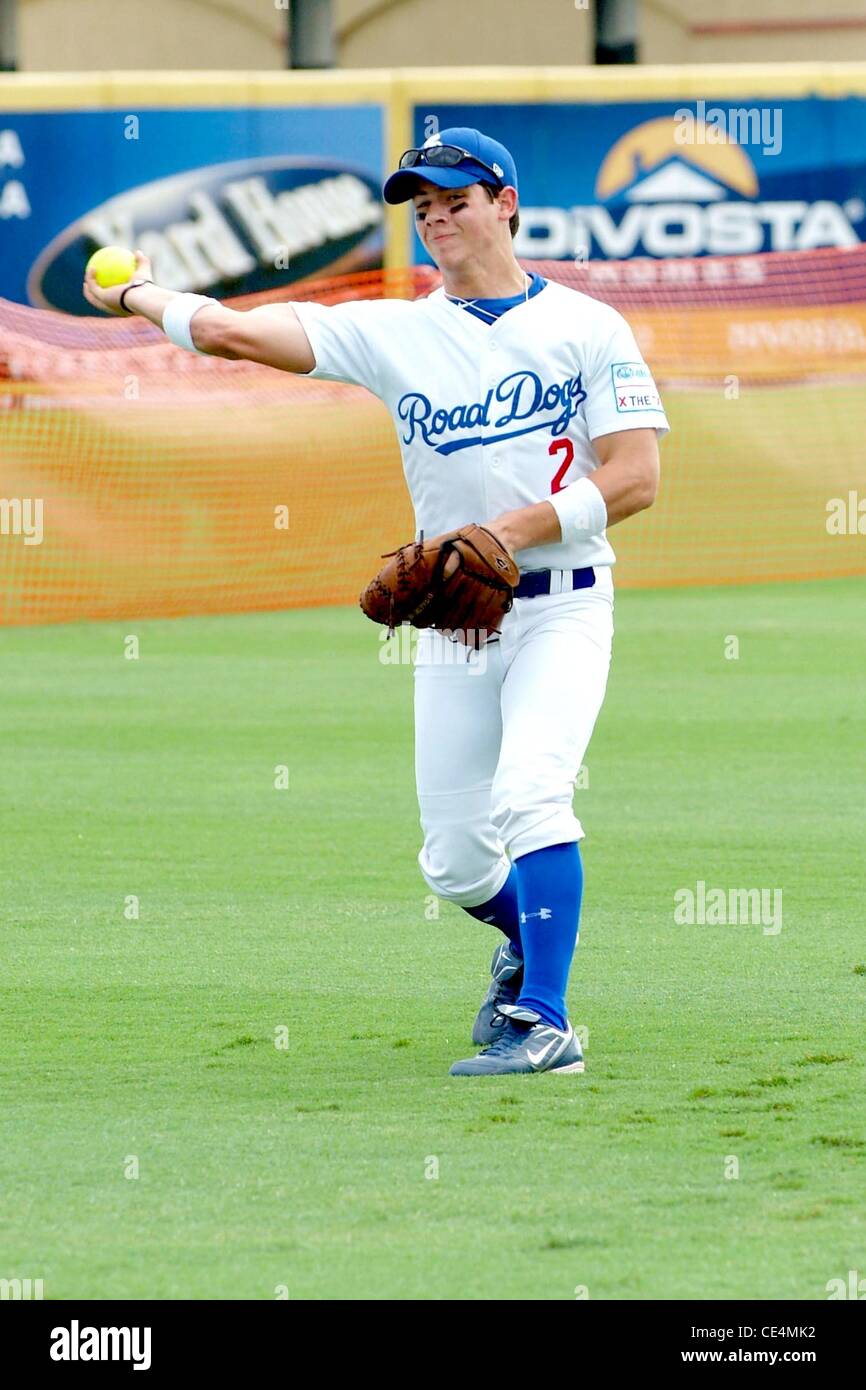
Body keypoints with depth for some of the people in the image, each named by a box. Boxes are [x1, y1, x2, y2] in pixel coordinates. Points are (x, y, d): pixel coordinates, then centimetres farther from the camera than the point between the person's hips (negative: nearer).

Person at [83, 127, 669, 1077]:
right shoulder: (394, 333, 6)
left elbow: (636, 476, -9)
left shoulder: (587, 328, -1)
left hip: (560, 612, -4)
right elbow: (234, 332, 1)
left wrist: (513, 530, -18)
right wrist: (138, 297, 9)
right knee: (454, 863, 4)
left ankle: (544, 1022, -27)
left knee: (528, 793, -26)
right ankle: (528, 941, 37)